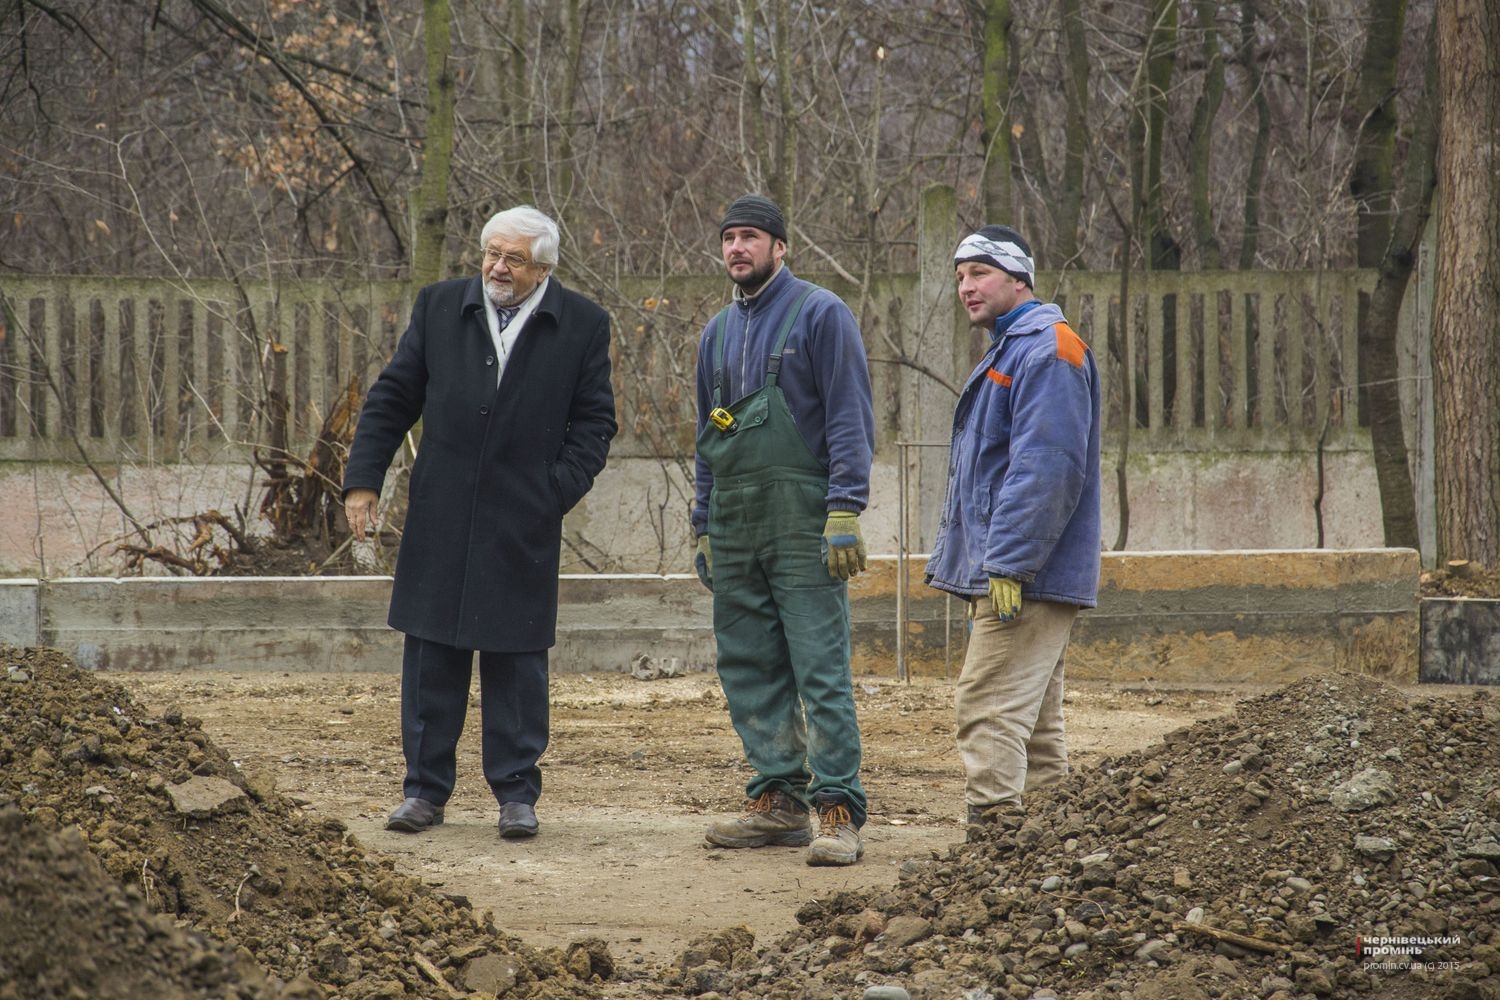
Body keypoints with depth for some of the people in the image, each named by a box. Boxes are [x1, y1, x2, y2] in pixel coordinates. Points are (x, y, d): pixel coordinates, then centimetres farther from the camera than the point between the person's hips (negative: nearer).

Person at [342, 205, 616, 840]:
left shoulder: (582, 326, 1)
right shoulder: (439, 308, 6)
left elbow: (593, 422, 3)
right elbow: (392, 399, 9)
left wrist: (558, 491, -9)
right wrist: (363, 478, 2)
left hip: (523, 526, -2)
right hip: (440, 521, 2)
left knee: (516, 660, 2)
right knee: (431, 657, 5)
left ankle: (516, 793, 11)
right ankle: (426, 789, 13)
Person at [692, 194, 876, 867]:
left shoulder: (820, 314, -2)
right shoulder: (718, 332, 18)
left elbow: (850, 416, -8)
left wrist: (845, 512, -16)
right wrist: (703, 527, 19)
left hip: (801, 521, -7)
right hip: (733, 526, 7)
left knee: (821, 671, -10)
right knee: (748, 670, 7)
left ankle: (838, 812, -10)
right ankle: (779, 800, 13)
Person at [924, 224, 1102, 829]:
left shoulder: (1047, 349, -12)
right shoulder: (1008, 352, 22)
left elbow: (1046, 467, -22)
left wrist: (1007, 564, -25)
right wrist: (960, 558, 22)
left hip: (1026, 576, -11)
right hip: (1004, 577, 11)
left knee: (989, 711, -15)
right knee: (1035, 723, 12)